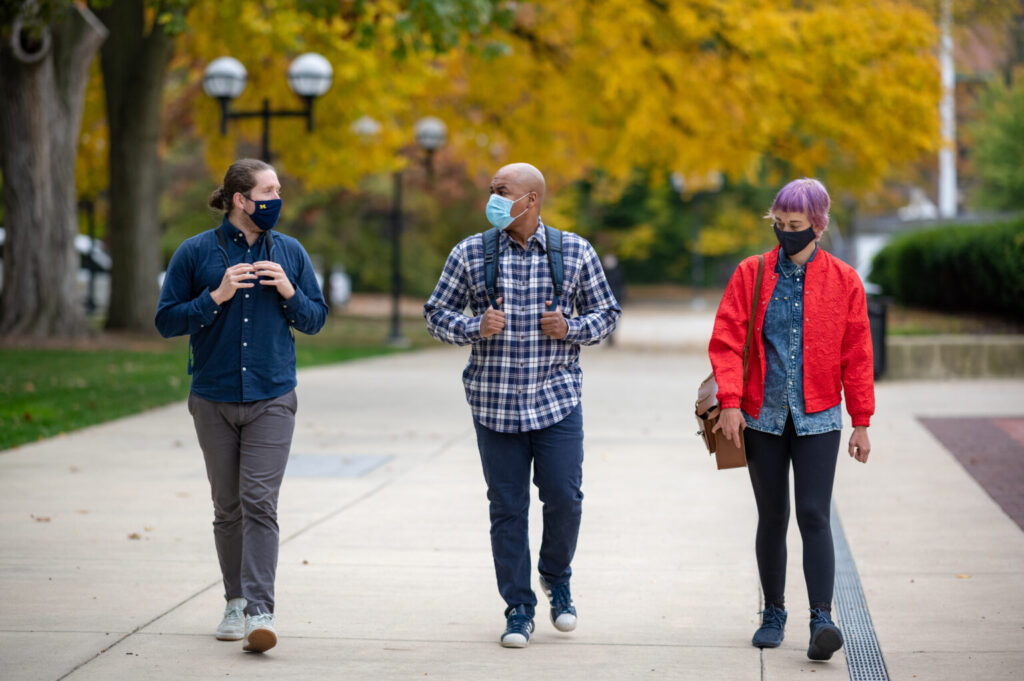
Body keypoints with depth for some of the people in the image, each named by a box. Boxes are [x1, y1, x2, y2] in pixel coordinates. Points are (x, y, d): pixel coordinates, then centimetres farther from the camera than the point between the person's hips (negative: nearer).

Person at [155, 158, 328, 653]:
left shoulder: (290, 253, 6)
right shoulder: (196, 253, -1)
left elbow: (315, 319, 11)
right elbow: (166, 321, -1)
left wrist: (289, 293, -8)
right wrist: (216, 297, -14)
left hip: (271, 398, 0)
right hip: (214, 399, 0)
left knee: (259, 502, -12)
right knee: (227, 507, 9)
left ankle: (261, 612, -16)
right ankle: (236, 602, 21)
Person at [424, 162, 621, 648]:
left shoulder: (575, 252, 2)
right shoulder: (470, 254, 2)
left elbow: (606, 312, 10)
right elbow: (437, 314, 7)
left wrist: (572, 329, -9)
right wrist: (475, 327, -12)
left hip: (557, 398, 0)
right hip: (494, 402, 0)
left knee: (564, 497, -5)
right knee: (507, 507, 3)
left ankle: (556, 577, 24)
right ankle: (518, 608, 15)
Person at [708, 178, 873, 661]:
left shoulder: (843, 281, 2)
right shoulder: (751, 274, 3)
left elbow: (856, 355, 5)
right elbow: (726, 340, -1)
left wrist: (862, 422, 4)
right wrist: (730, 402, -12)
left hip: (817, 420, -1)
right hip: (762, 419, 1)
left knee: (813, 515, -11)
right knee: (772, 518, 8)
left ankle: (821, 620, -14)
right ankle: (773, 613, 21)